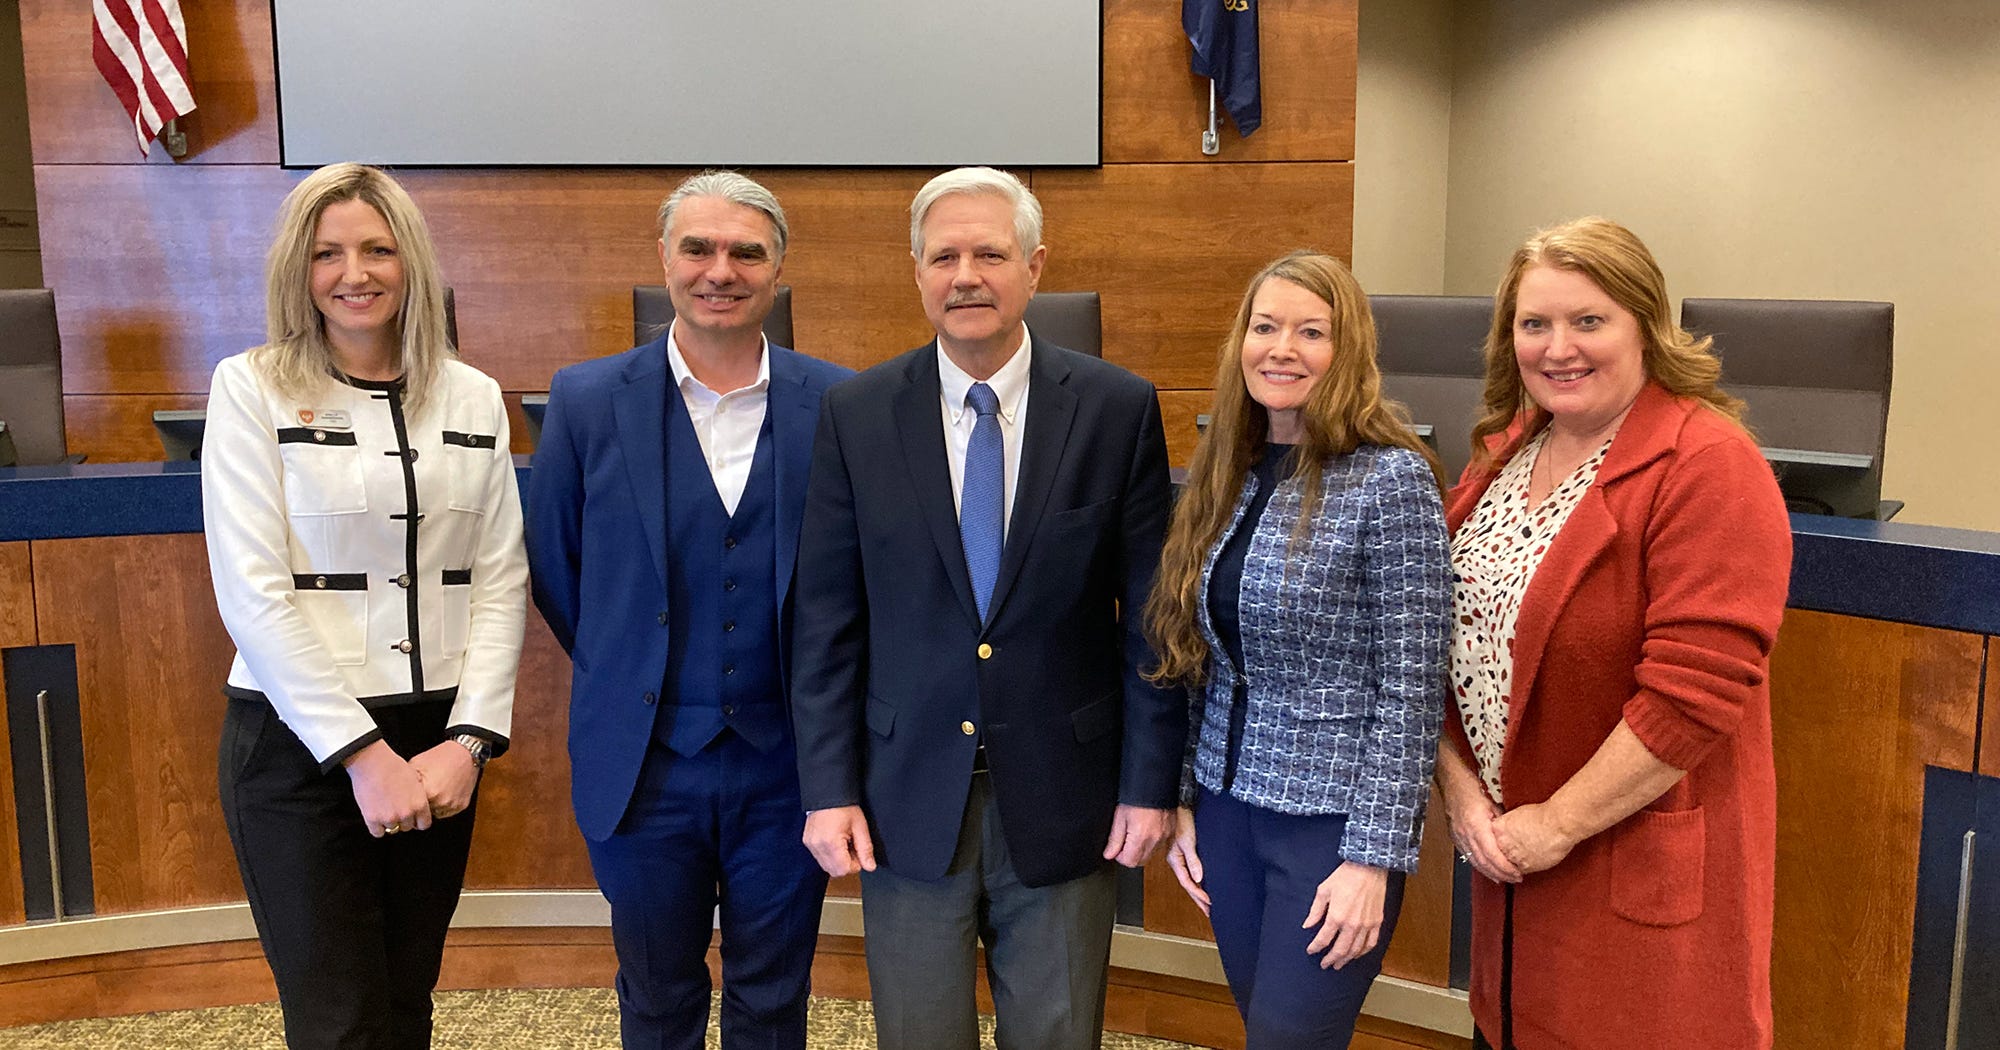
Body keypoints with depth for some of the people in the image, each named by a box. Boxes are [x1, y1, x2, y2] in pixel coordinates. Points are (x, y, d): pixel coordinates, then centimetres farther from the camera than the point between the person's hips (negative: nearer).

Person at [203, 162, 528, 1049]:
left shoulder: (472, 398, 5)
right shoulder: (252, 390, -4)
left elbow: (501, 578, 3)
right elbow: (252, 592, -10)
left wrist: (468, 739, -8)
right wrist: (362, 752, -14)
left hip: (437, 743, 3)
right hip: (298, 745, -3)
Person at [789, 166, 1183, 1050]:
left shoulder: (1118, 408, -5)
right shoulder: (855, 416, -2)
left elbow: (1148, 613, -2)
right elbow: (826, 621, 0)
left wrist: (1150, 782, -3)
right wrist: (828, 788, -3)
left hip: (1063, 800, 0)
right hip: (907, 801, 1)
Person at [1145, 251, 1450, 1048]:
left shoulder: (1393, 479, -13)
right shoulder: (1226, 473, 4)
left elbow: (1411, 689, -14)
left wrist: (1374, 857, -15)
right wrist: (1184, 802, 9)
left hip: (1332, 818, -6)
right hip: (1227, 804, 6)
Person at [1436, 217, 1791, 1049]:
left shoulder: (1705, 464, -16)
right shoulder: (1502, 449, 6)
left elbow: (1694, 690, -22)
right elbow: (1447, 636, 8)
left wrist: (1560, 822, -16)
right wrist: (1458, 783, -3)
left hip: (1642, 861, -6)